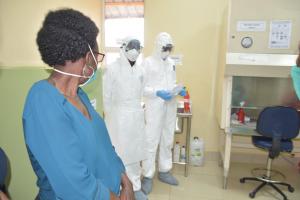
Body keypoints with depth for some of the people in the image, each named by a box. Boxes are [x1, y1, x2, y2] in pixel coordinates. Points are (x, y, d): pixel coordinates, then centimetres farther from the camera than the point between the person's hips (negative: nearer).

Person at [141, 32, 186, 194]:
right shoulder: (148, 62, -7)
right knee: (151, 142, 1)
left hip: (170, 107, 6)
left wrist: (178, 90, -3)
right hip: (154, 108, -6)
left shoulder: (171, 63, 10)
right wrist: (157, 93, -24)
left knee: (167, 141, 15)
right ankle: (147, 176, 16)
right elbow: (141, 88, -11)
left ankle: (164, 171, 32)